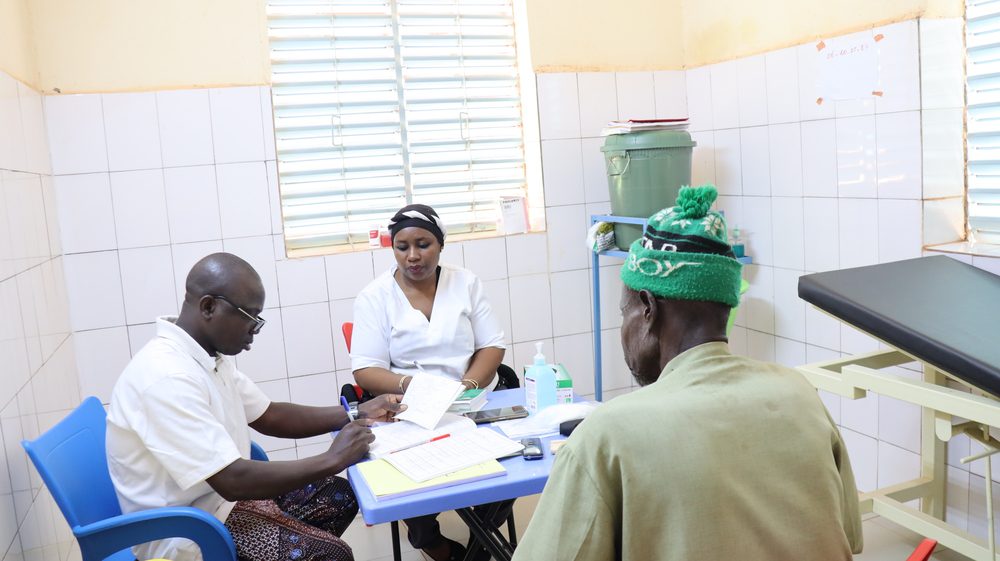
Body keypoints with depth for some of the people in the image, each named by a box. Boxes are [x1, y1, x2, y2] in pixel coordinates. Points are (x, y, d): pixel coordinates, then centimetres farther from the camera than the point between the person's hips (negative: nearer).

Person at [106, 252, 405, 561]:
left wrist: (357, 414, 3)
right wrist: (332, 460, -21)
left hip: (221, 493, 10)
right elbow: (232, 480, -31)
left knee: (339, 495, 9)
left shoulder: (211, 356, 2)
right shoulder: (166, 376, -29)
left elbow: (268, 416, 12)